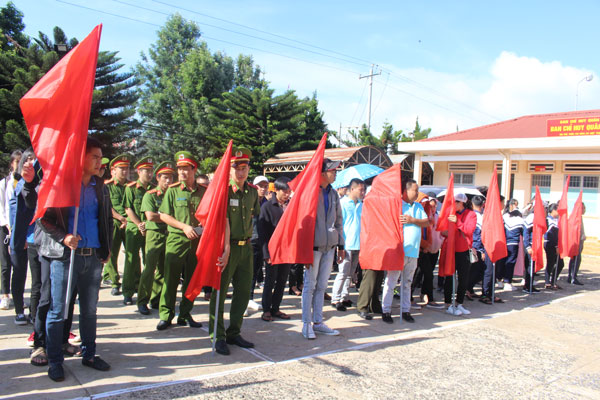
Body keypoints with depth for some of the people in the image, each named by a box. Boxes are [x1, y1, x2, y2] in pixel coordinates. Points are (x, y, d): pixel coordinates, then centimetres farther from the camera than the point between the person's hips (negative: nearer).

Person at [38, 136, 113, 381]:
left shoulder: (100, 187, 11)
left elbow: (107, 219, 18)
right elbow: (43, 218, -3)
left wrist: (107, 248, 12)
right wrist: (63, 237, -16)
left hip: (93, 257, 4)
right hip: (65, 256, -4)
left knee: (89, 310, 13)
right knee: (57, 312, 3)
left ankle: (89, 354, 26)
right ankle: (54, 361, 17)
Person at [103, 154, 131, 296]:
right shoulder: (107, 186, 6)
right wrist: (121, 218, -12)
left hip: (129, 224, 2)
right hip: (113, 224, -2)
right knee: (111, 253, -1)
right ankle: (114, 283, 9)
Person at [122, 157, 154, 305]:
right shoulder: (131, 188, 1)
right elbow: (128, 209, -4)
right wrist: (140, 224, -11)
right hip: (134, 229, -3)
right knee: (132, 260, 0)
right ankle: (128, 293, 8)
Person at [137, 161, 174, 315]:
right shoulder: (150, 195, 0)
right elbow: (150, 216, -12)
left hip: (169, 234, 4)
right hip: (154, 234, -4)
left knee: (164, 269, 7)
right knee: (149, 268, -7)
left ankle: (156, 300, 17)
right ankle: (142, 302, 2)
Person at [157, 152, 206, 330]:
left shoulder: (204, 191, 7)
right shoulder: (173, 190, 2)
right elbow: (163, 215, -2)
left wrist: (204, 226, -5)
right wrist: (184, 226, -12)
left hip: (198, 241, 2)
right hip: (176, 240, -2)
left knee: (192, 279, 8)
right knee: (171, 278, 0)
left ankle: (185, 314, 20)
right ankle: (166, 315, 10)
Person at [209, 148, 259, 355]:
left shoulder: (252, 192, 8)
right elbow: (223, 221, -17)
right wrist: (226, 249, -23)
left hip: (246, 247, 6)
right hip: (227, 246, -6)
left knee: (243, 292, 11)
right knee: (220, 292, 2)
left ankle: (234, 333, 25)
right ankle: (218, 337, 13)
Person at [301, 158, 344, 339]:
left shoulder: (333, 193, 11)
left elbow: (338, 220, 17)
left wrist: (340, 245, 14)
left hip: (329, 246, 6)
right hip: (314, 246, -6)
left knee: (322, 286, 13)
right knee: (310, 285, 2)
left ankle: (318, 321, 23)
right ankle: (306, 324, 13)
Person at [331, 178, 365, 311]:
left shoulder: (361, 205, 14)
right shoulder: (342, 203, -6)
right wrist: (341, 245, -14)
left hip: (358, 244, 7)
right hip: (346, 244, -7)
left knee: (350, 274, 12)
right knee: (343, 273, -5)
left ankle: (345, 297, 22)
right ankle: (335, 299, 3)